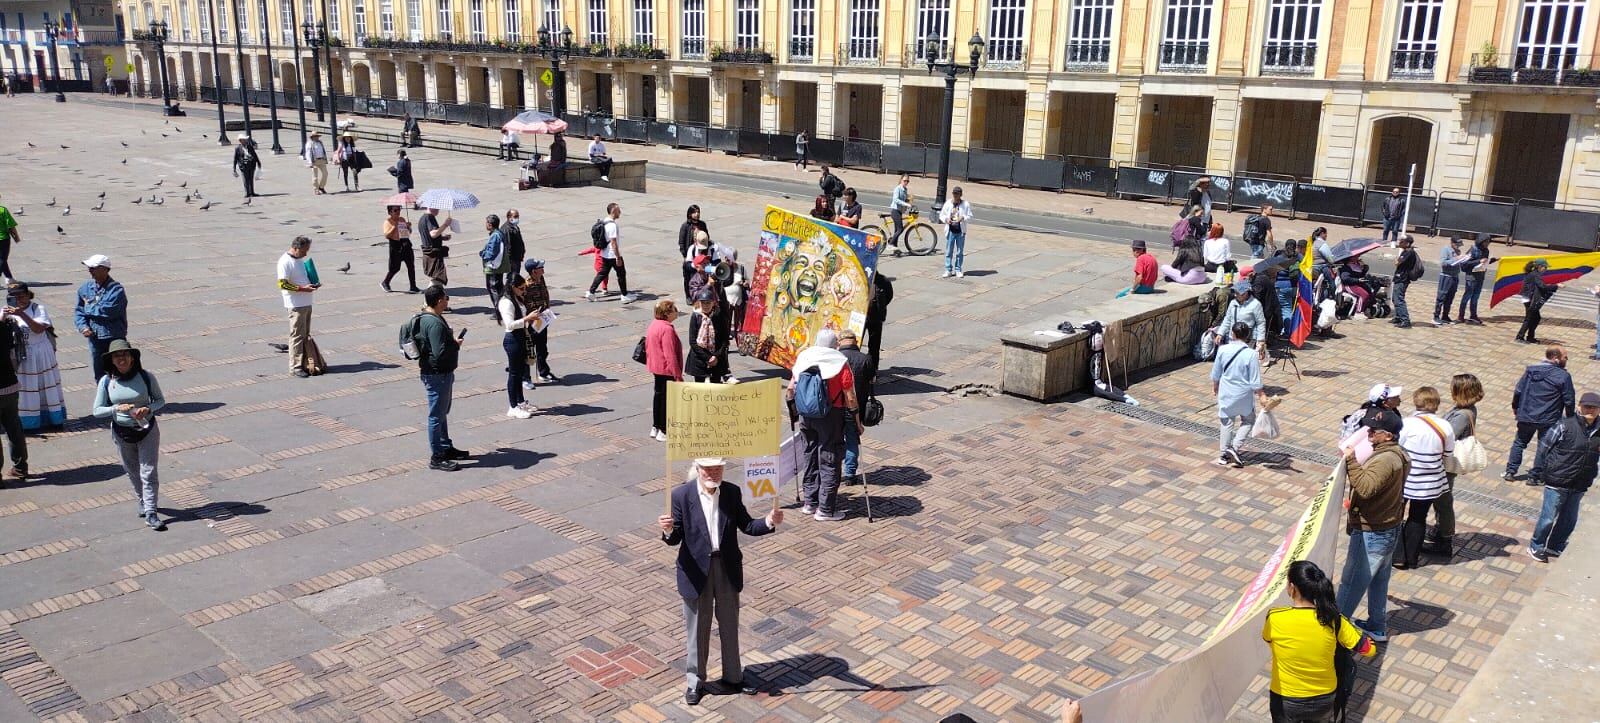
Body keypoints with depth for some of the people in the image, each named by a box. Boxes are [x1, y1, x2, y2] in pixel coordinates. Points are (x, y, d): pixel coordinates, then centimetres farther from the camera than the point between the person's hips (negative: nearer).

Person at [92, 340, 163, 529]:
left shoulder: (146, 377, -12)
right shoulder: (106, 382, -8)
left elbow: (161, 400, 0)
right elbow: (97, 410, -4)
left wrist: (148, 409, -21)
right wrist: (117, 408, -22)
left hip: (147, 430, -2)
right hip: (122, 433, 2)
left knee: (148, 472, -4)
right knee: (133, 472, 17)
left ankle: (150, 513, -1)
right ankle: (142, 501, 39)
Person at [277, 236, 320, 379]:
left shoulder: (301, 259, 12)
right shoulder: (285, 262, -15)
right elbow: (282, 284, -20)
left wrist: (312, 284, 6)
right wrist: (303, 288, -23)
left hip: (307, 303, 9)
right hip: (296, 305, -9)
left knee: (305, 335, 15)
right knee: (297, 335, -3)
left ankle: (304, 364, 23)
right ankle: (295, 367, 4)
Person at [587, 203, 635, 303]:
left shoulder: (604, 222, 8)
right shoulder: (612, 225, -22)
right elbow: (613, 243, -24)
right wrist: (618, 258, -20)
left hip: (605, 254, 9)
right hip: (613, 255, -9)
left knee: (602, 273, 15)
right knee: (621, 274, 4)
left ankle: (590, 292, 15)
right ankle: (625, 296, 13)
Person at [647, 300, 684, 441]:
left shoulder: (654, 325, 5)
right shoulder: (667, 329, -24)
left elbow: (648, 346, 15)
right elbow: (670, 355, -25)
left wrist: (650, 362, 26)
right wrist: (678, 375, -20)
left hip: (656, 368, 10)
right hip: (667, 370, -10)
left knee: (658, 395, 19)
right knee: (667, 398, 0)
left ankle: (655, 428, 28)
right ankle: (663, 432, 7)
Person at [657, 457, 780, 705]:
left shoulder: (731, 492, -4)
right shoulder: (681, 495, -13)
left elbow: (746, 526, 1)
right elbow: (675, 539, -11)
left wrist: (769, 522, -16)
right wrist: (668, 530, -34)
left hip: (727, 568, 3)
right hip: (696, 570, -3)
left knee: (730, 625, 17)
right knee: (697, 628, 11)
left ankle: (733, 677, 35)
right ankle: (695, 682, 28)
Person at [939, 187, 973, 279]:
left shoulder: (966, 204, -1)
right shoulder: (948, 204, 2)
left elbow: (970, 216, -1)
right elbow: (941, 215, 7)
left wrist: (963, 218, -20)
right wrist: (946, 219, -13)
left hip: (961, 231, 0)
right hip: (950, 231, 0)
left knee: (960, 252, 6)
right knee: (948, 251, 1)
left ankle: (958, 270, 15)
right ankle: (948, 270, 7)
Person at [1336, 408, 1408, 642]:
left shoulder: (1386, 460, -26)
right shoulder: (1395, 455, 7)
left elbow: (1365, 488, -37)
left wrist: (1351, 461, -38)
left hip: (1372, 533, -10)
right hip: (1386, 529, 10)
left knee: (1351, 583, 3)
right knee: (1378, 580, 21)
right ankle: (1377, 627, 33)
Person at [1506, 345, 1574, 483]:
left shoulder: (1530, 369, -1)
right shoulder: (1564, 376, -13)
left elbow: (1518, 391, 1)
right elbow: (1568, 400, -9)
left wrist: (1515, 406, 16)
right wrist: (1569, 416, 8)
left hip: (1526, 416, 3)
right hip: (1548, 420, -3)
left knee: (1519, 442, 17)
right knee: (1543, 448, 9)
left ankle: (1510, 471, 18)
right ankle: (1534, 477, 14)